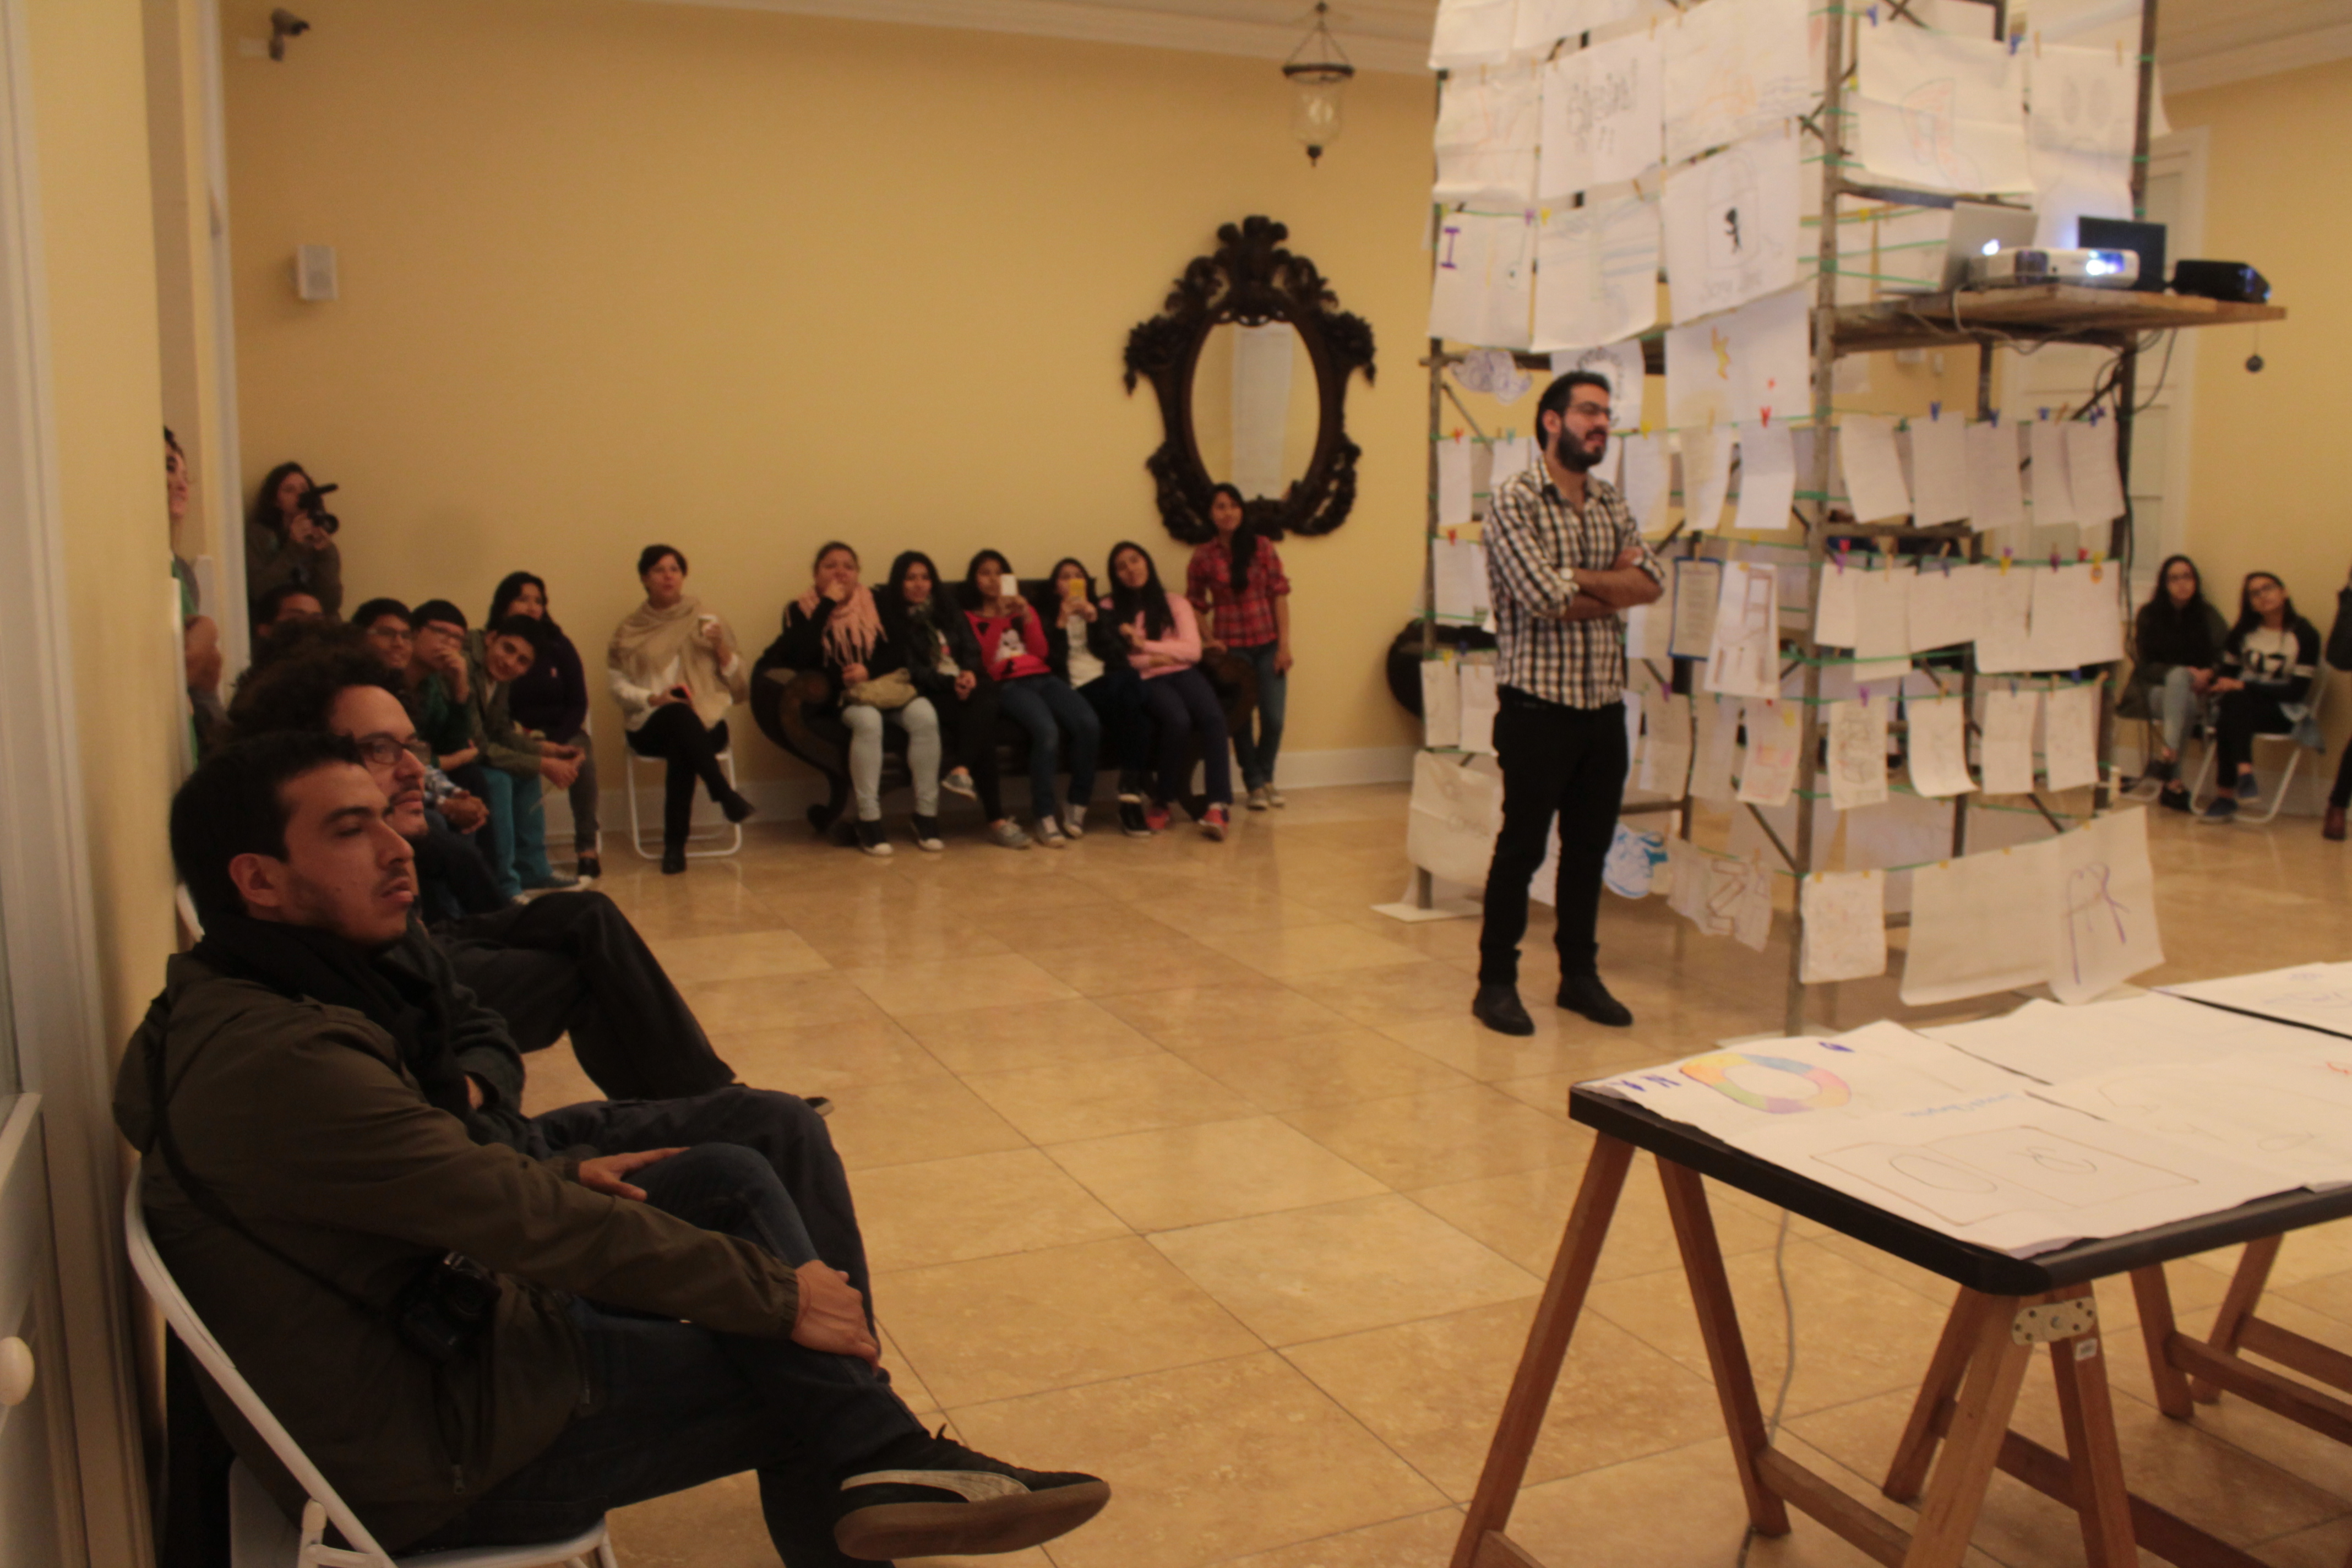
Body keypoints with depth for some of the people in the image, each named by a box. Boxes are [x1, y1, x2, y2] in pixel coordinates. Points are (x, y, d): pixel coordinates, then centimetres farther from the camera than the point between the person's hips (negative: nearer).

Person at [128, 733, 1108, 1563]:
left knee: (742, 1177, 1)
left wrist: (554, 1176, -2)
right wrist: (776, 1294, -21)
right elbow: (523, 1220, -28)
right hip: (432, 1455, -9)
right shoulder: (279, 1061, -28)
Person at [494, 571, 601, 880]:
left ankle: (587, 848, -24)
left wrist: (556, 741, -13)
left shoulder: (558, 646, 7)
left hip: (560, 733, 2)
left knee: (582, 753, -29)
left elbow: (578, 704, 4)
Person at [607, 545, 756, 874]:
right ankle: (726, 795, -36)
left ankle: (675, 845, -32)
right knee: (679, 714, -37)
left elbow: (741, 684, 8)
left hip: (706, 725, 0)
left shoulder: (705, 622, 13)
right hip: (651, 726, 0)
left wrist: (722, 649, -9)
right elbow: (617, 685, 4)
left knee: (681, 750, -36)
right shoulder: (629, 631, 13)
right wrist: (653, 699, -14)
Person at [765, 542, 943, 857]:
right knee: (868, 720, -37)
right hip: (840, 697, -3)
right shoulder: (801, 610, 5)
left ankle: (926, 815, -22)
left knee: (924, 715, -29)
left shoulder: (874, 602, 13)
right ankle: (869, 820, -30)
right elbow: (799, 658, -14)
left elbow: (898, 651, 6)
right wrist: (827, 605, -11)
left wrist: (870, 669, -13)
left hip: (887, 686, 3)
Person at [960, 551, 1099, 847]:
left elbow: (1041, 652, 14)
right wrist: (999, 616, -8)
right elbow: (981, 657, -3)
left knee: (1089, 725, -25)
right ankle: (1045, 817, -30)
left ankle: (1078, 808, -14)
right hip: (1009, 684, -4)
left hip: (1043, 677, 5)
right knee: (1047, 731, -35)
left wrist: (1026, 617, 1)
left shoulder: (1024, 609, 28)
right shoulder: (970, 617, 15)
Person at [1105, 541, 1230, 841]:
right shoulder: (1110, 609, 11)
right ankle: (1162, 801, -18)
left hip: (1182, 673, 2)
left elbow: (1192, 651, 4)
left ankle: (1220, 804, -36)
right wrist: (1152, 660, -8)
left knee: (1212, 717, -31)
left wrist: (1144, 644, -4)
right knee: (1178, 721, -35)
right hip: (1145, 680, -2)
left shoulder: (1174, 603, 16)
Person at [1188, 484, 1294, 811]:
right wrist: (1208, 639, -6)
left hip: (1267, 643, 1)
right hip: (1231, 647, -1)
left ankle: (1266, 777, 23)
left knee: (1273, 718, -2)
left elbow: (1279, 595, 0)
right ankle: (1255, 783, 21)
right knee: (1240, 718, 2)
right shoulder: (1203, 556, 0)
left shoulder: (1263, 547, 1)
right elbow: (1195, 604, 7)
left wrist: (1284, 644, -5)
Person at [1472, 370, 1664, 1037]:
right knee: (1522, 847, 2)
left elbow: (1652, 581, -1)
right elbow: (1543, 598, -20)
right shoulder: (1515, 501, -9)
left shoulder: (1611, 503, 13)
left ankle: (1580, 974, 27)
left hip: (1605, 705, 6)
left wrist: (1577, 579, -13)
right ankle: (1496, 981, 13)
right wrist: (1614, 585, -4)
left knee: (1590, 845, 13)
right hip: (1539, 705, -6)